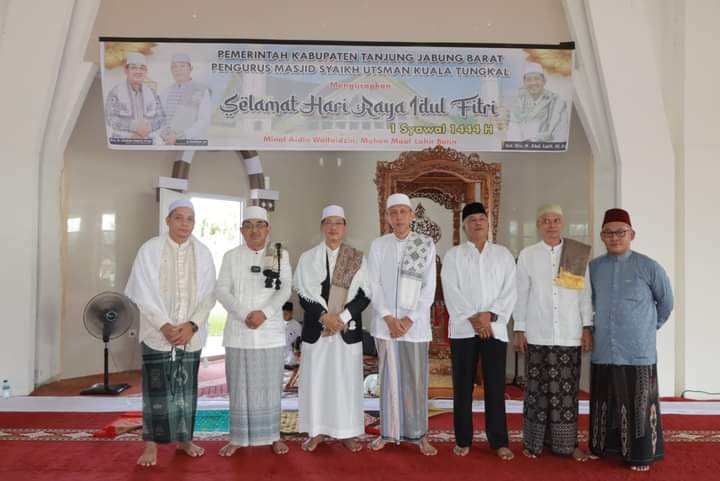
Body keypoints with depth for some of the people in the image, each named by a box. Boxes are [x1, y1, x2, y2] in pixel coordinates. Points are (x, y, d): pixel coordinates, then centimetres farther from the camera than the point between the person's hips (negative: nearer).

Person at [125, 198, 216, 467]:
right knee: (156, 389, 1)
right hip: (157, 333, -2)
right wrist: (164, 325, -14)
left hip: (190, 334, 2)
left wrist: (192, 324, -11)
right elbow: (143, 293, -7)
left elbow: (208, 294, 1)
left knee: (187, 388, 9)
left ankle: (184, 438, 23)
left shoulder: (203, 253, 3)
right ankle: (151, 444, 13)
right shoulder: (150, 249, -4)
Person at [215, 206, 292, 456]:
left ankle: (273, 435, 17)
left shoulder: (281, 255, 5)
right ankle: (237, 437, 16)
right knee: (239, 386, 5)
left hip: (270, 331, 0)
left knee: (270, 385, 6)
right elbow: (222, 290, -2)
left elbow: (285, 289, -4)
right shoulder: (231, 256, 7)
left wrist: (264, 313, -18)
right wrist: (243, 314, -15)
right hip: (238, 331, 1)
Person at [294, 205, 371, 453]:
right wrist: (324, 317, -15)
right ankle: (316, 431, 17)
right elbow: (303, 295, -1)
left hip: (348, 328, 0)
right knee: (315, 378, 4)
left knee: (346, 379, 4)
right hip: (316, 328, 0)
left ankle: (347, 432, 17)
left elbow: (364, 295, -2)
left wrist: (342, 317, -14)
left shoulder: (357, 258, 3)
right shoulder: (308, 257, 4)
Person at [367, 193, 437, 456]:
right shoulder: (378, 245, 3)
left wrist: (409, 319, -10)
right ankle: (388, 431, 20)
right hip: (385, 323, 1)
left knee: (416, 380, 4)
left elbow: (429, 288, -3)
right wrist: (389, 318, -9)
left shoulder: (426, 244, -1)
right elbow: (373, 286, 1)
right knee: (389, 379, 8)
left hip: (416, 324, -1)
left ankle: (419, 434, 17)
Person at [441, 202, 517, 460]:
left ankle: (499, 441, 14)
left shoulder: (503, 254, 10)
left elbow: (510, 291, 1)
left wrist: (490, 315, -12)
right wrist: (473, 317, -13)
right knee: (462, 386, 4)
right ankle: (463, 439, 15)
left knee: (495, 386, 4)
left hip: (495, 328, 1)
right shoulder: (453, 255, 5)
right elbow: (451, 291, -4)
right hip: (463, 329, -1)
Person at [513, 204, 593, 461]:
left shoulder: (579, 254, 4)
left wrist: (587, 327, 2)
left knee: (567, 389, 4)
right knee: (537, 388, 4)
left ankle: (567, 442, 17)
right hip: (537, 334, 0)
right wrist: (519, 329, 2)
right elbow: (521, 294, 4)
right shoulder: (527, 255, 3)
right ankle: (534, 442, 15)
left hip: (569, 334, 1)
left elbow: (585, 293, 5)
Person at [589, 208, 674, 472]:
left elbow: (666, 302, 7)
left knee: (638, 405, 4)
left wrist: (650, 327, 14)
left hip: (638, 352, -3)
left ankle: (641, 454, 17)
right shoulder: (593, 268, 2)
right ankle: (605, 446, 28)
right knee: (605, 403, 14)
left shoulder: (648, 267, -6)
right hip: (603, 352, 3)